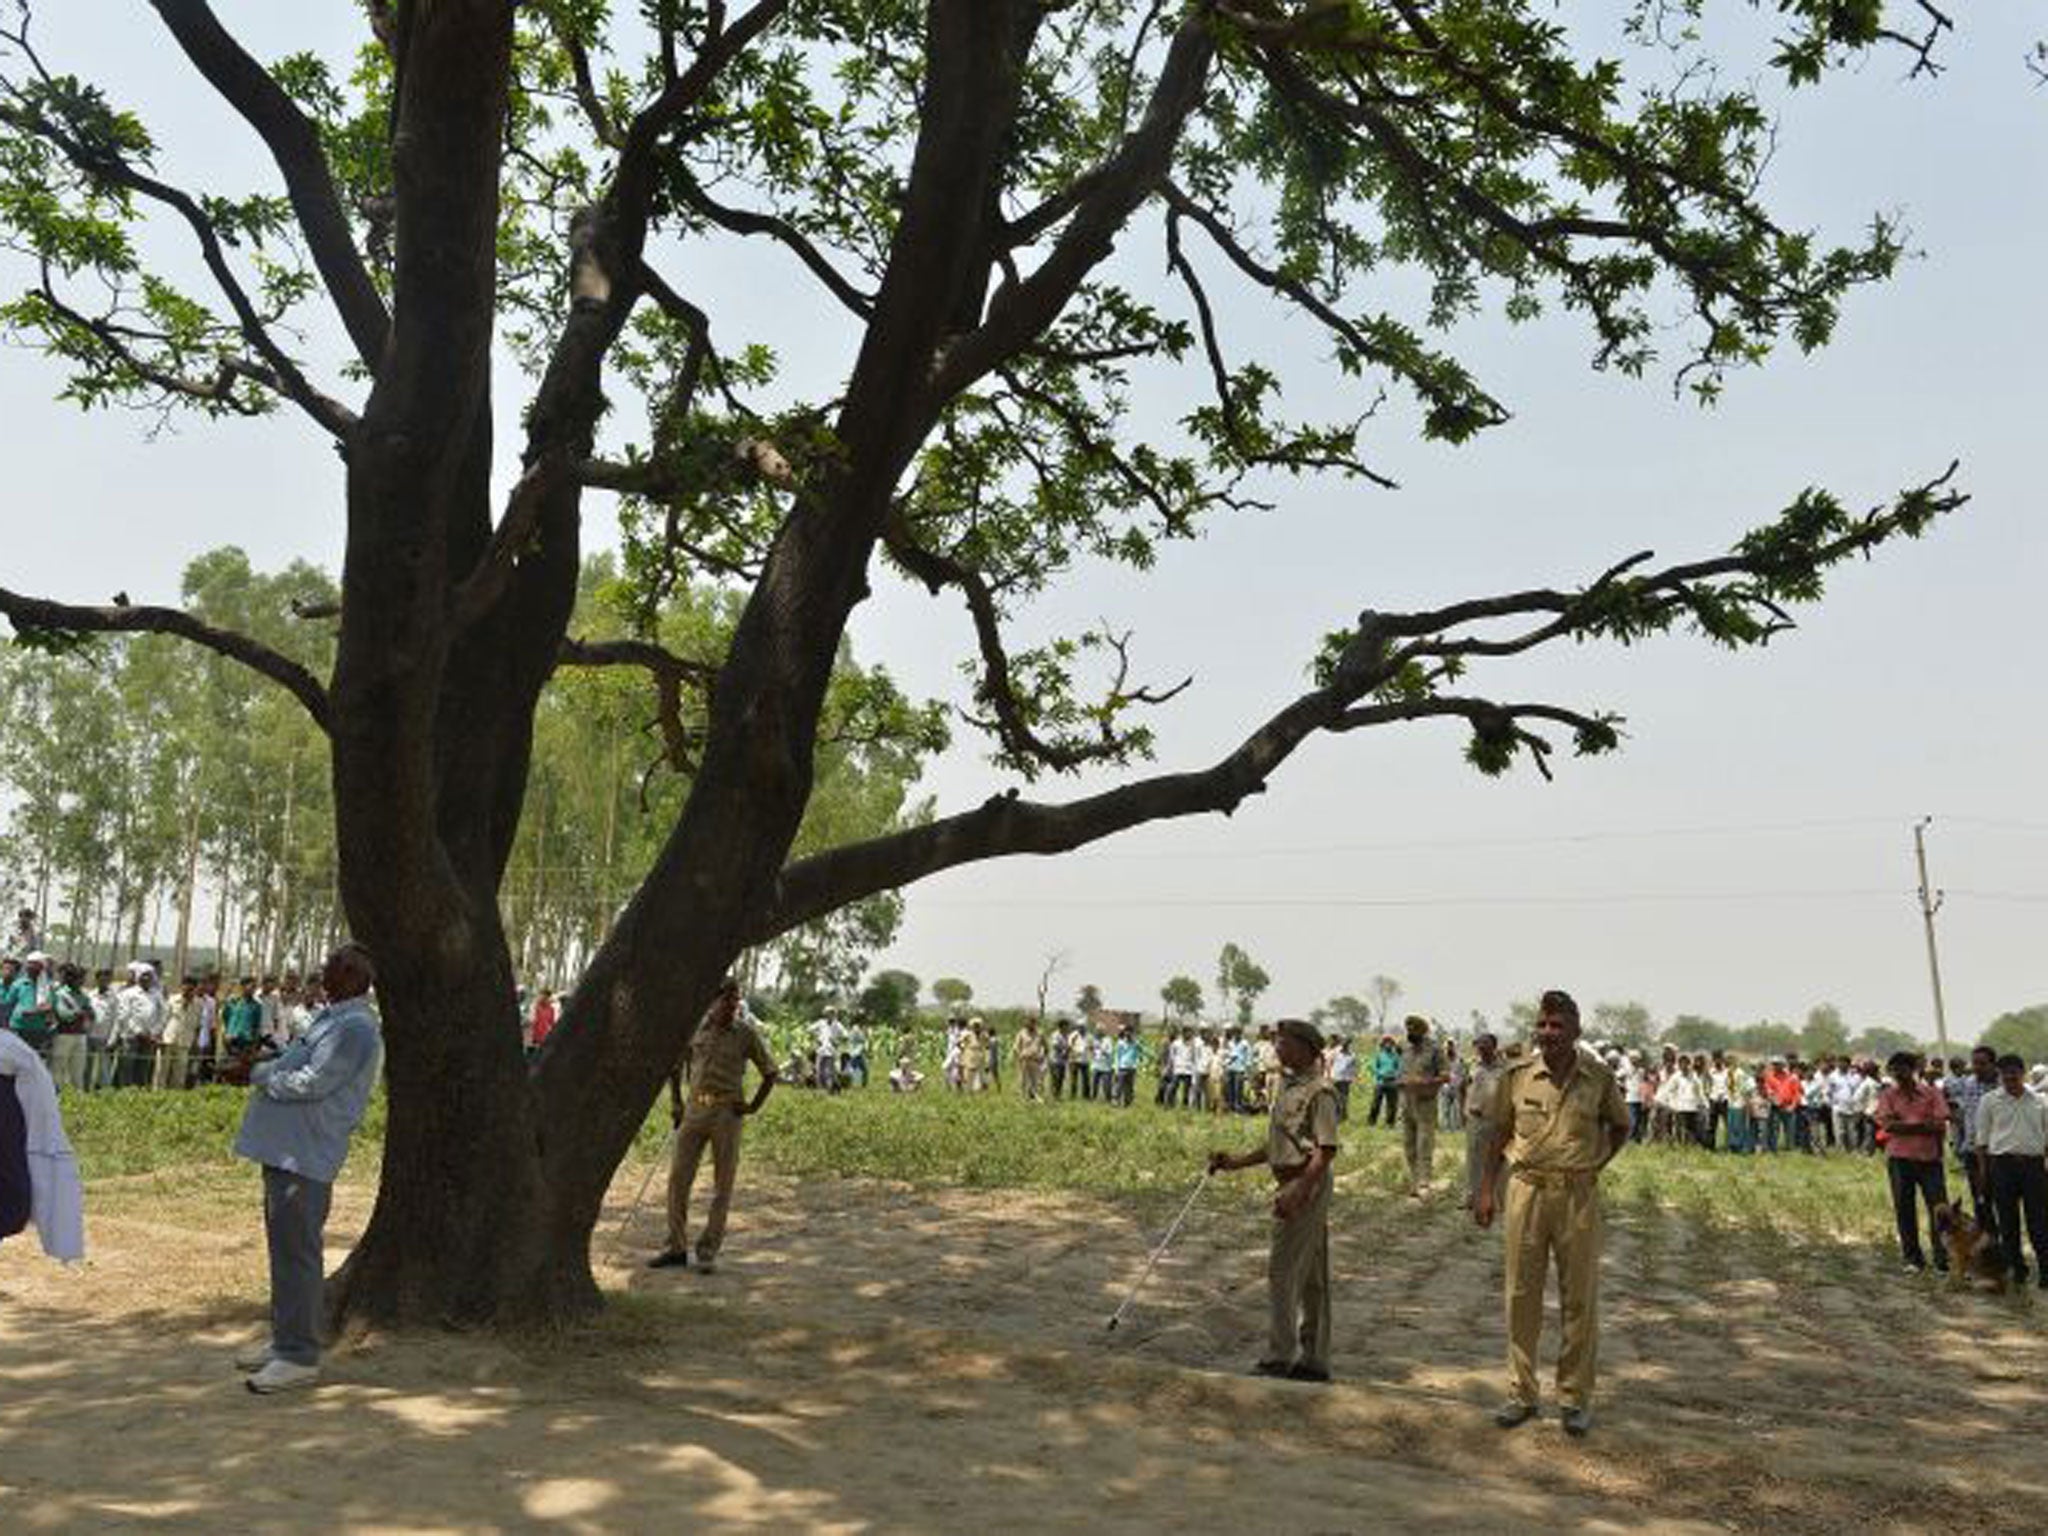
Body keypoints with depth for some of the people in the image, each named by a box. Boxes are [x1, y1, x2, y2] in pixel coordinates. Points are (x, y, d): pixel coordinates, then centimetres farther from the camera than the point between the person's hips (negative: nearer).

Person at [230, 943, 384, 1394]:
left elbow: (312, 1082, -21)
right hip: (286, 1150, 11)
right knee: (284, 1248, 17)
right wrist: (264, 1070, 3)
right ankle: (284, 1341, 28)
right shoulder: (332, 1019, 18)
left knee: (295, 1253, -7)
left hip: (305, 1156, -11)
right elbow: (291, 1066, 23)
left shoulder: (355, 1029, -16)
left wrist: (263, 1076, -6)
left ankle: (299, 1357, -1)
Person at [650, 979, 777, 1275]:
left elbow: (769, 1073, 6)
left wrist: (753, 1107, -1)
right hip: (696, 1108, 3)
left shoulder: (746, 1033, -3)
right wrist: (675, 1103, 12)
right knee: (678, 1177, 3)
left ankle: (709, 1250, 12)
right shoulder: (695, 1028, 4)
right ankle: (676, 1248, 15)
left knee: (722, 1184, 2)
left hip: (727, 1112, -3)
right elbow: (675, 1065, 19)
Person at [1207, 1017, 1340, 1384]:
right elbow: (1278, 1146, 21)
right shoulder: (1288, 1085, 15)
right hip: (1294, 1185, 10)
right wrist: (1235, 1161, 16)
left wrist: (1297, 1191, -25)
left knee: (1282, 1271, -6)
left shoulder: (1319, 1091, -15)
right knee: (1310, 1278, 13)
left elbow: (1326, 1149, -20)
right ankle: (1313, 1360, 19)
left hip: (1306, 1186, -10)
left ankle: (1281, 1356, 2)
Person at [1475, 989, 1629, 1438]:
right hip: (1527, 1187, 1)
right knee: (1521, 1294, 6)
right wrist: (1486, 1189, 7)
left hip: (1579, 1193, -1)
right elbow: (1499, 1133, 9)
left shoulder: (1599, 1078, -3)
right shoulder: (1517, 1075, -1)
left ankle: (1576, 1398, 20)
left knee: (1580, 1298, 6)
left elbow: (1620, 1126, 15)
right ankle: (1521, 1393, 18)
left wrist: (1596, 1163, 2)